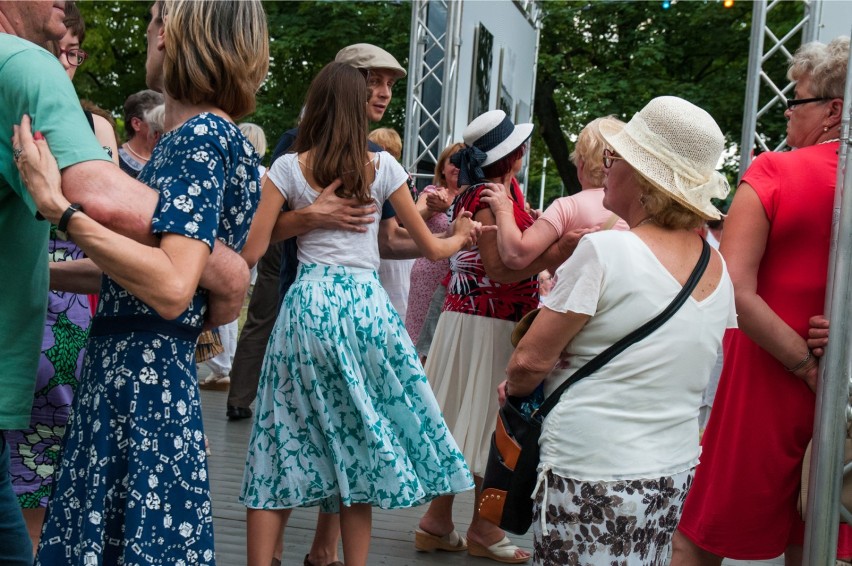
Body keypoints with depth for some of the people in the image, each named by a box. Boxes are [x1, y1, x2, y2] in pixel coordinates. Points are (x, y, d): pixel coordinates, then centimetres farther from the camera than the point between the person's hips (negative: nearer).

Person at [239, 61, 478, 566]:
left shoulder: (290, 167, 2)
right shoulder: (382, 166, 4)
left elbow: (252, 251, -3)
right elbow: (431, 246, 11)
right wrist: (460, 236, 32)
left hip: (307, 306, 0)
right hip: (366, 306, 1)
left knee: (286, 444, 7)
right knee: (359, 444, 11)